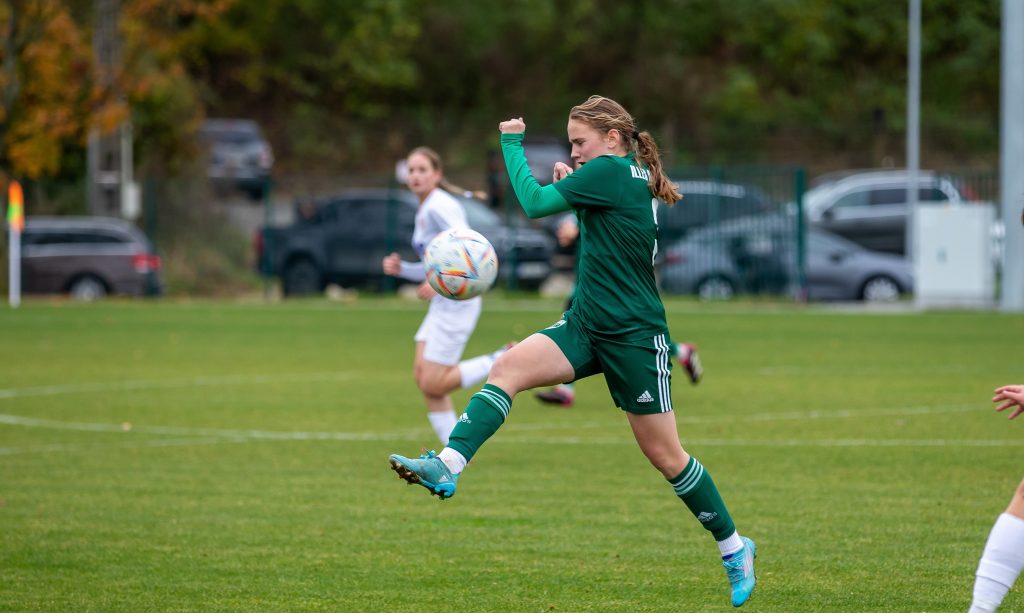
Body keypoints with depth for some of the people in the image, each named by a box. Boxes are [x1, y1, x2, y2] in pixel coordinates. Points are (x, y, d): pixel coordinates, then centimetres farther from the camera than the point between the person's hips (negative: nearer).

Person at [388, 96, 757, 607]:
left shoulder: (610, 171, -16)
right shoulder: (634, 179, 10)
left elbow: (534, 202, -17)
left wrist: (512, 143, -4)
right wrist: (572, 188, 10)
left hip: (634, 336, -9)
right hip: (588, 326, 9)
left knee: (663, 453, 2)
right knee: (508, 367, -14)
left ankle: (734, 548, 18)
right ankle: (446, 468, -27)